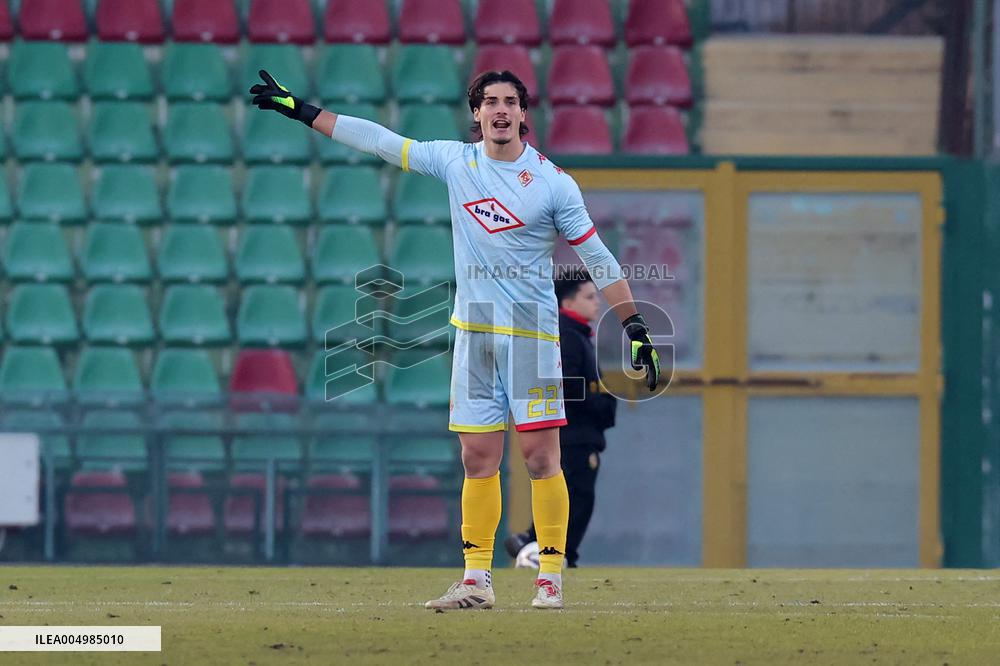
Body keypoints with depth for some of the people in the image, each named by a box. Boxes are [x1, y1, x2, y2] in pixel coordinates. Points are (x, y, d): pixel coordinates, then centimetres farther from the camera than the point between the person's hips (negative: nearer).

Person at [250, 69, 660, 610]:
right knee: (478, 458, 3)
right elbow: (381, 142, 12)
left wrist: (635, 327, -4)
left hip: (532, 334, -4)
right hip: (474, 333, 4)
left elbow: (596, 257, 0)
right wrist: (302, 111, 13)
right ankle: (476, 580, 7)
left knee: (540, 455, -7)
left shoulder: (553, 182, -3)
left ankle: (550, 577, -2)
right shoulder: (454, 162, 7)